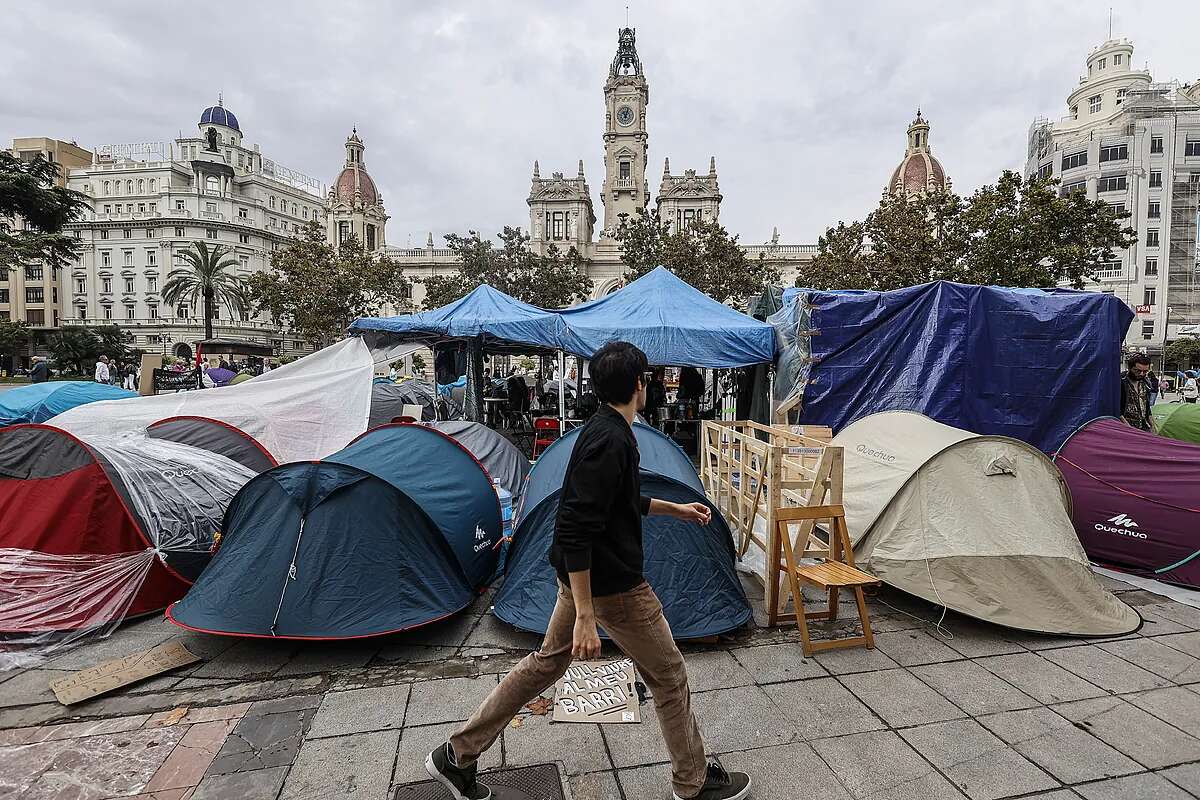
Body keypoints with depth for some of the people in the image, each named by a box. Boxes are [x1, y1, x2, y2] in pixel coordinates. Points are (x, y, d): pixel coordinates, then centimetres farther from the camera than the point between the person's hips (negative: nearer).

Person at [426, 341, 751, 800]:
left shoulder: (603, 431, 6)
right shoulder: (609, 441, -25)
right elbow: (573, 530, -29)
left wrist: (675, 509, 28)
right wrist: (585, 616, -27)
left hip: (582, 577, 10)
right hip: (612, 586, -10)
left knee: (547, 662, 20)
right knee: (668, 676, 10)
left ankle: (457, 756, 30)